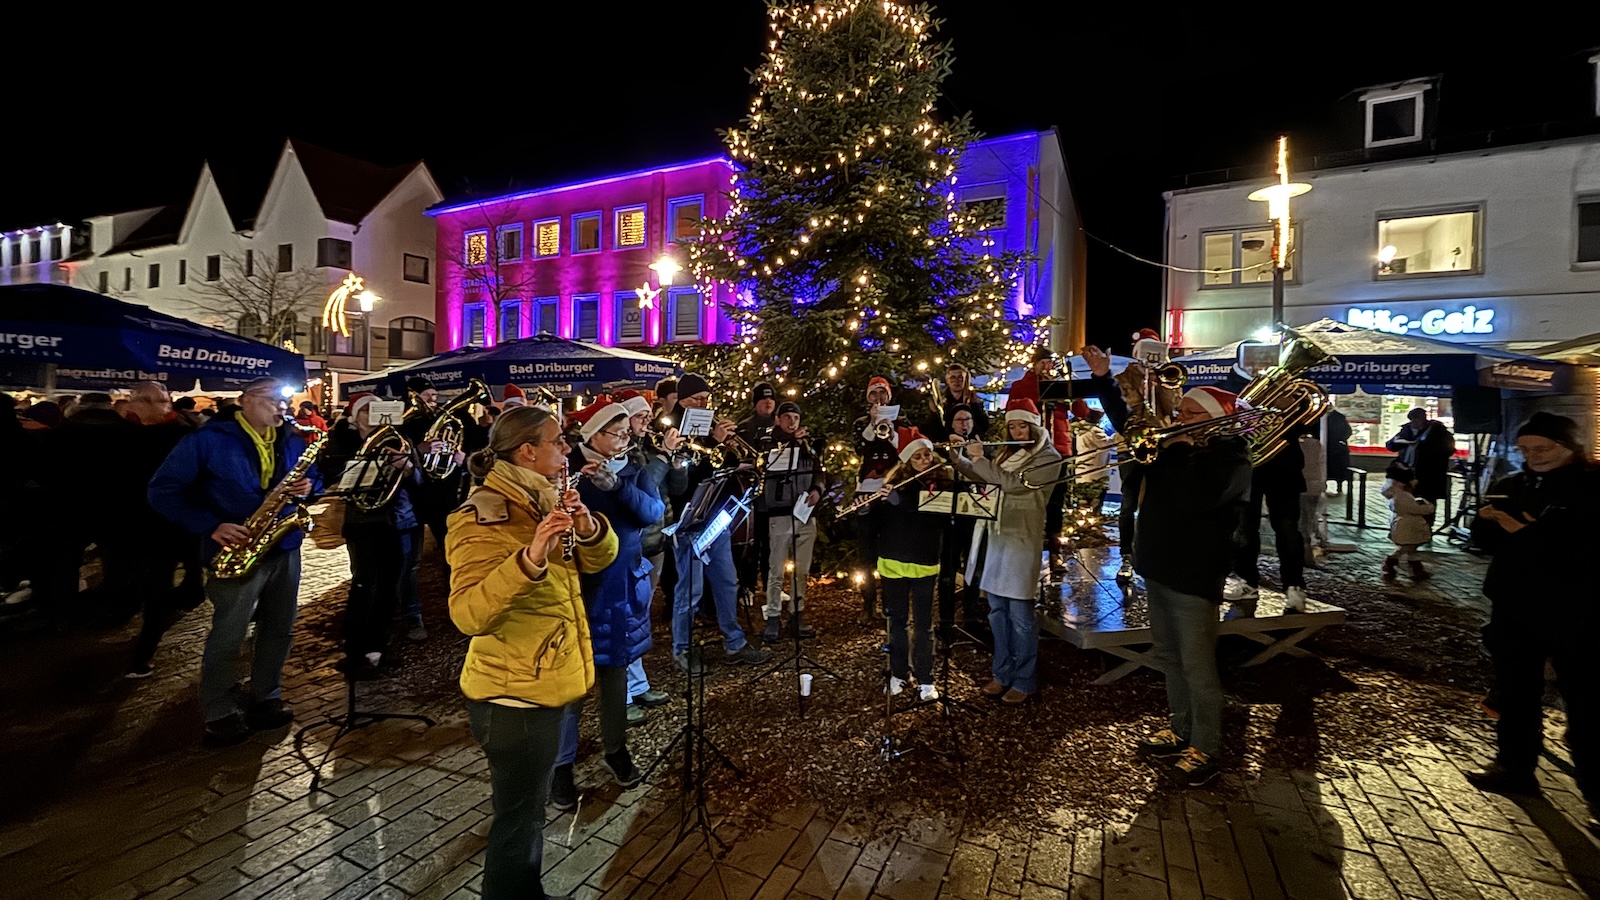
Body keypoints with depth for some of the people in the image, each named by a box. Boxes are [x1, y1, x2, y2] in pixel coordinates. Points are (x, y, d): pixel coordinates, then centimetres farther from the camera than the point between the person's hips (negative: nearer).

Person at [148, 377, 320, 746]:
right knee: (227, 637, 2)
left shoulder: (293, 440, 7)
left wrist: (308, 487, -7)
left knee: (279, 630, 12)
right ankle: (219, 715, 18)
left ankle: (265, 699, 28)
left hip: (285, 548, 5)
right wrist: (210, 527, -18)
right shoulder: (207, 439, -8)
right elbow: (162, 491, -8)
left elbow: (314, 478, 18)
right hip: (237, 551, -5)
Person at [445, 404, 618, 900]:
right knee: (519, 818, 8)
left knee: (529, 807, 25)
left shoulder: (540, 500, 6)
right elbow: (468, 614, -31)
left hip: (546, 682, 9)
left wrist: (587, 526, -17)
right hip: (514, 693, -9)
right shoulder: (484, 518, -20)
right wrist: (531, 558, -44)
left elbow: (599, 559, 3)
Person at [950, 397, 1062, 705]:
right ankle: (1003, 673, 26)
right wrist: (958, 456, 6)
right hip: (993, 537, 7)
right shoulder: (1007, 454, 15)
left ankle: (1024, 680, 15)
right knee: (997, 610, 13)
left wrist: (980, 459, -14)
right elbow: (981, 478, 20)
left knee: (1019, 613, 1)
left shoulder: (1049, 458, -7)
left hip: (1020, 540, -7)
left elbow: (1012, 483, -20)